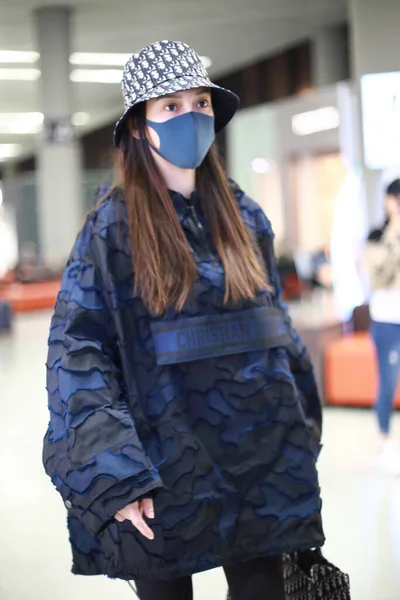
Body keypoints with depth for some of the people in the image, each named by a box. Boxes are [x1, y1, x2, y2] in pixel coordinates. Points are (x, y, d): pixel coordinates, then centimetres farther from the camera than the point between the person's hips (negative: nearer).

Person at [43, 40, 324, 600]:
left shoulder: (245, 217, 7)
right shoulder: (111, 227, -5)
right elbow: (77, 350, -10)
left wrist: (300, 428, 12)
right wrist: (113, 478, -18)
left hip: (260, 460, 4)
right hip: (166, 473, -3)